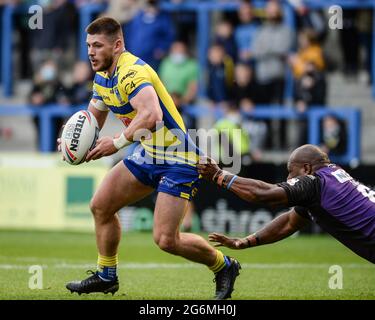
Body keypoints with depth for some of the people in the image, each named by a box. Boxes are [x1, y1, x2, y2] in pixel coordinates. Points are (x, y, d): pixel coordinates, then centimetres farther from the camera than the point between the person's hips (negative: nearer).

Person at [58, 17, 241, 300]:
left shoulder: (131, 72, -24)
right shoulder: (103, 77, 8)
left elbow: (151, 115, -40)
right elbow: (92, 119, 21)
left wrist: (117, 143, -34)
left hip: (177, 159, -10)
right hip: (148, 154, 10)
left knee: (166, 240, -14)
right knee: (101, 206, 8)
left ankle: (224, 266, 10)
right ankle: (106, 276, 25)